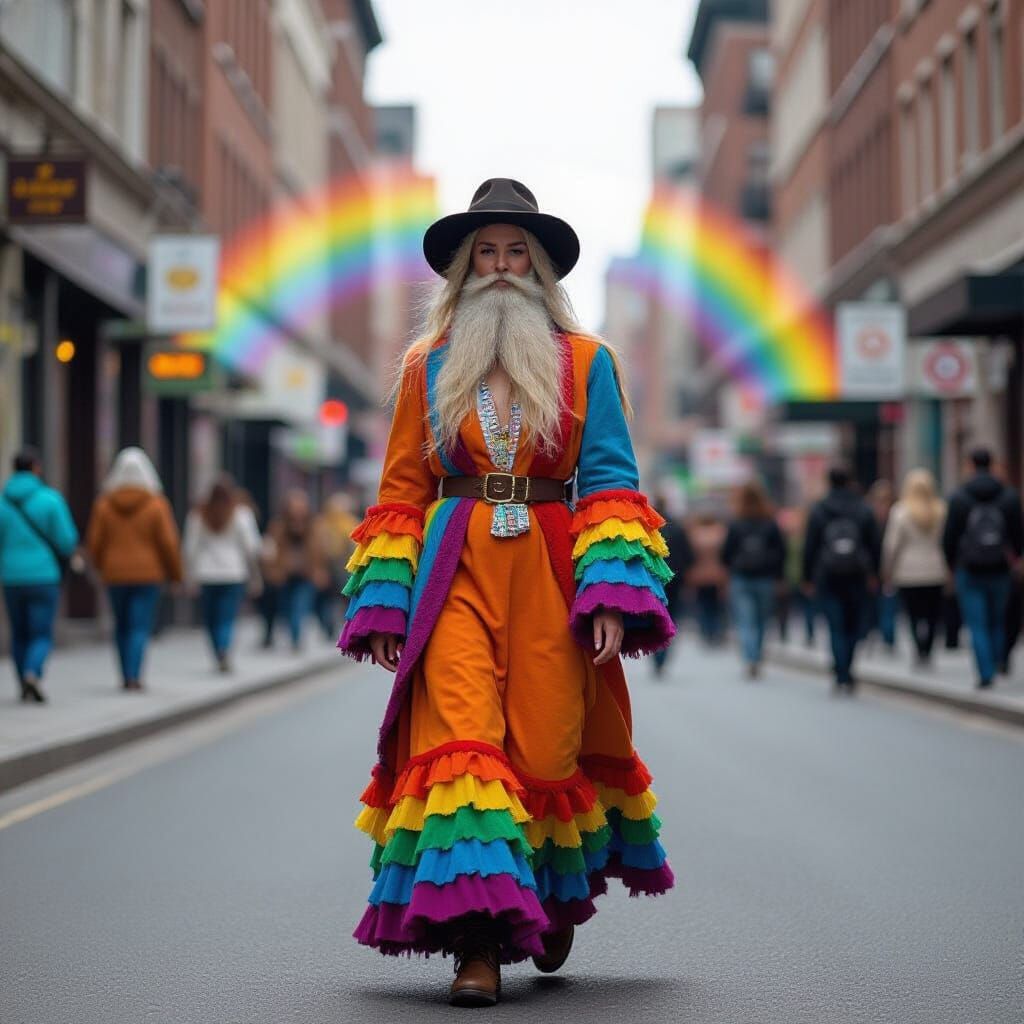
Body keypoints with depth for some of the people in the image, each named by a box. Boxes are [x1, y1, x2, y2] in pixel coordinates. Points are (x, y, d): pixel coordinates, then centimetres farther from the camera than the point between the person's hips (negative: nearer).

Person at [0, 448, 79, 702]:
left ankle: (25, 688, 20)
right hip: (43, 577, -3)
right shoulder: (50, 499, -9)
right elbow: (66, 541, -9)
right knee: (41, 637, 0)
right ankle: (32, 674, -26)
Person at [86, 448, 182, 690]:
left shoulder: (104, 504, -2)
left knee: (122, 626, 16)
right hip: (148, 574, -2)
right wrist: (175, 574, 3)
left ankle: (126, 676, 18)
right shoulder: (156, 504, -8)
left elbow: (94, 543, 0)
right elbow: (168, 543, -9)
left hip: (115, 574, 2)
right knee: (140, 627, 0)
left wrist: (101, 567, 19)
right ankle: (134, 676, -11)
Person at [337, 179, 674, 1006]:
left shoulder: (586, 363, 7)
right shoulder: (428, 367, 11)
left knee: (548, 745, 3)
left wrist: (612, 595, -11)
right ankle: (477, 943, -13)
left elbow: (610, 482, 2)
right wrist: (384, 608, 2)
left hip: (549, 572, 0)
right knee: (457, 740, -14)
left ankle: (558, 898, 32)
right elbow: (402, 493, 11)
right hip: (455, 571, 1)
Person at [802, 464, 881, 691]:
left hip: (827, 578, -1)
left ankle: (842, 677, -7)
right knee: (854, 626, 13)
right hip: (857, 578, 1)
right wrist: (873, 574, 13)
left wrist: (808, 578, 6)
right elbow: (875, 545, 3)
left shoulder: (818, 511, -1)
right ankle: (844, 671, 14)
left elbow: (809, 547, -1)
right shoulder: (864, 511, 2)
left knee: (836, 628, 1)